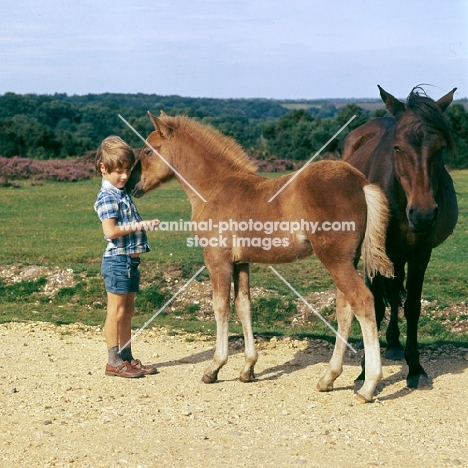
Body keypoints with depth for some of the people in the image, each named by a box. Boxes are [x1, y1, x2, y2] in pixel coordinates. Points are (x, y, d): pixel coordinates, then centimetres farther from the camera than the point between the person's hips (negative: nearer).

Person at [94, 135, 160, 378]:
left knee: (127, 312, 14)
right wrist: (139, 225, -21)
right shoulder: (107, 197, -14)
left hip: (130, 260, 9)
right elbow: (111, 231, -23)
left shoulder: (122, 194, 14)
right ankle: (113, 362, 5)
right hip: (118, 260, -9)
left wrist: (145, 224, 8)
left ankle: (127, 358, 22)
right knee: (116, 312, -2)